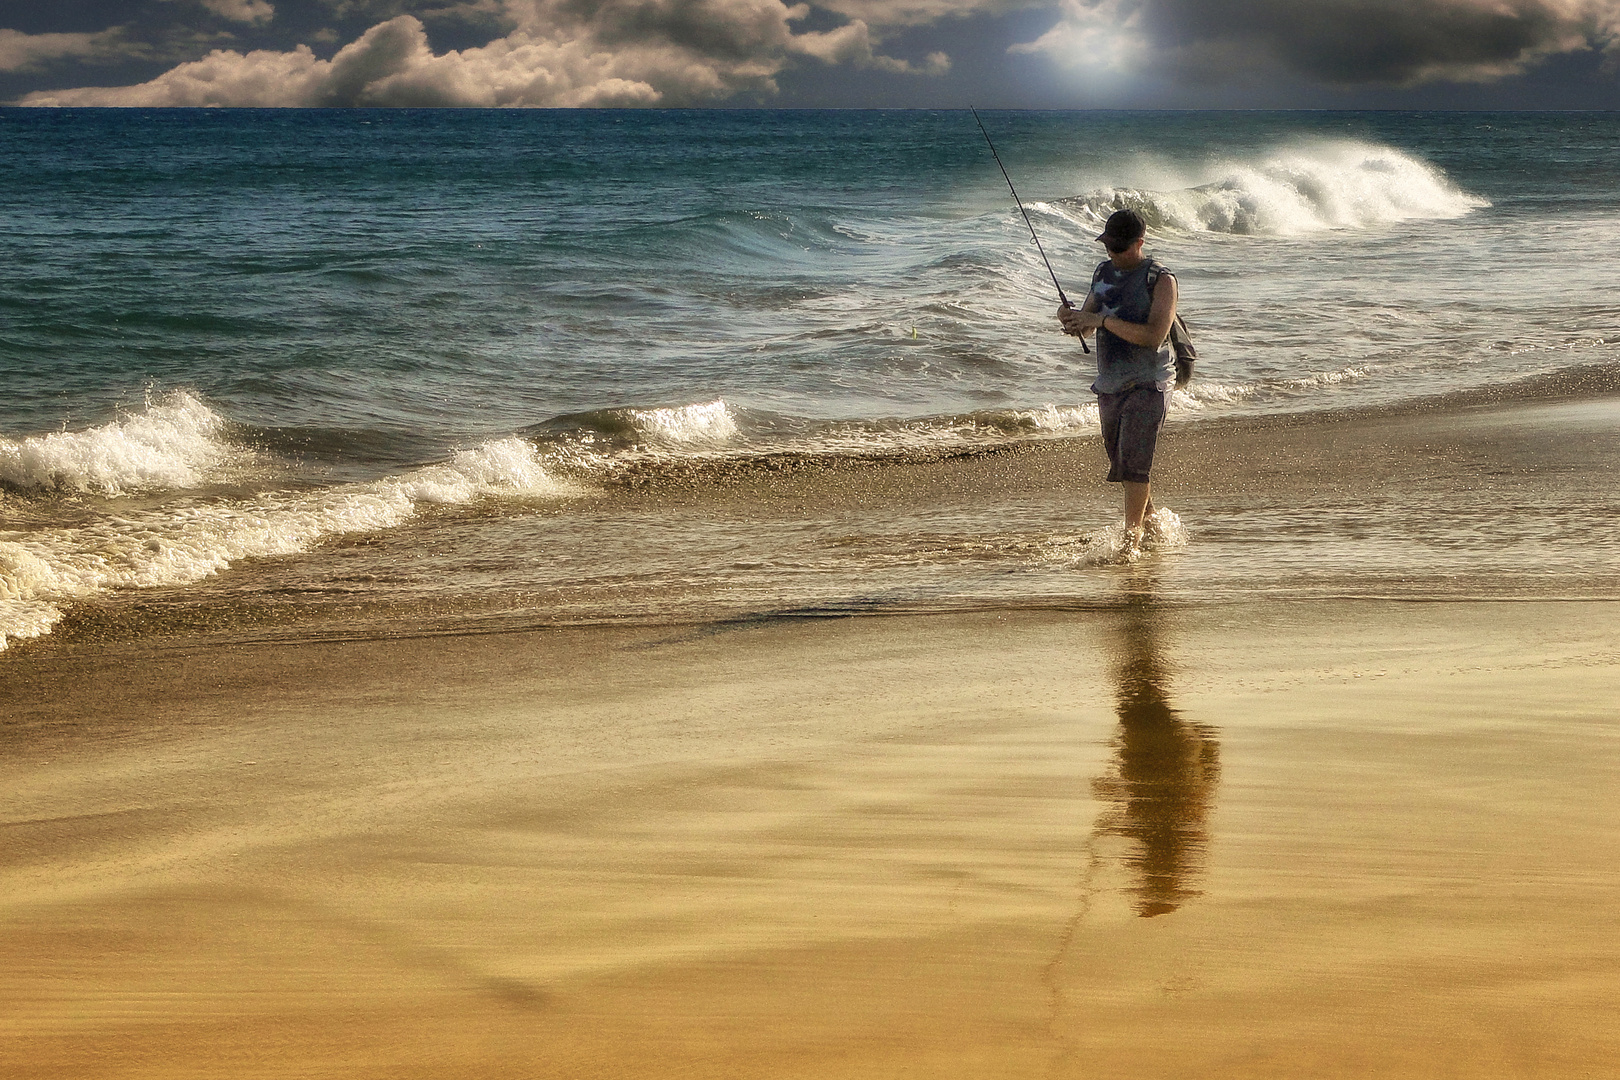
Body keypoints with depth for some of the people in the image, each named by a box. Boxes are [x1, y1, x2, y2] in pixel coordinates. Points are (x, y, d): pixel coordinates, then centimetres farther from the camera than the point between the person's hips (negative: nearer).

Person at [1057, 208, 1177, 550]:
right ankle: (1150, 519, 35)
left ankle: (1132, 535, -14)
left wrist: (1103, 319, -24)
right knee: (1121, 461, 15)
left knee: (1133, 460, -16)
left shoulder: (1160, 280, -10)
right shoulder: (1103, 273, 12)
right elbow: (1088, 328, 17)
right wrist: (1073, 320, -8)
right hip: (1109, 383, 7)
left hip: (1148, 384, -7)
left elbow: (1154, 335, -21)